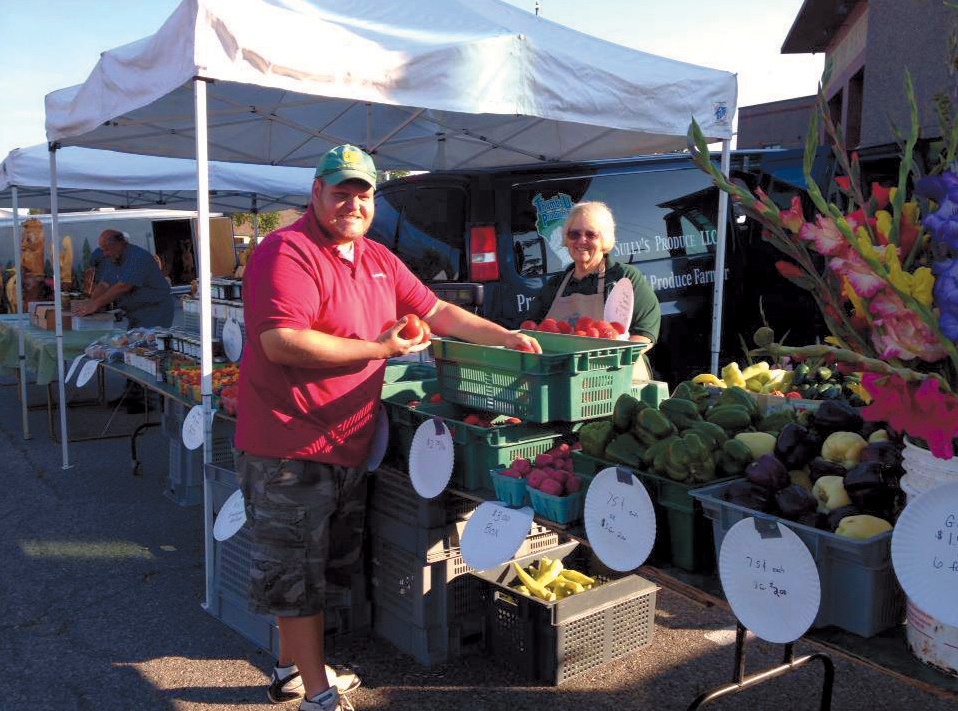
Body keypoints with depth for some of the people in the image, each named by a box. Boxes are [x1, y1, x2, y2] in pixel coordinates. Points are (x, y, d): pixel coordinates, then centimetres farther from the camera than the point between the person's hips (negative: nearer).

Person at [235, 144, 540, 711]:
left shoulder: (379, 260, 12)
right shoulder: (287, 253, -15)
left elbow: (436, 312, 17)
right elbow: (282, 343, -26)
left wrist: (505, 337, 9)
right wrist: (379, 349, -20)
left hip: (349, 446, 9)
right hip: (290, 447, -9)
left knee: (316, 569, 21)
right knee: (299, 574, 4)